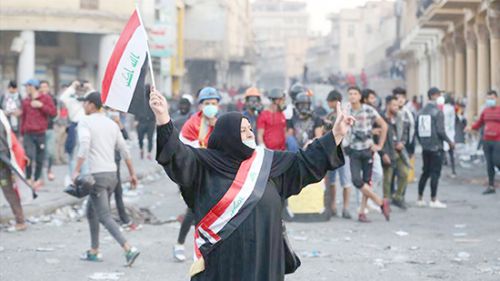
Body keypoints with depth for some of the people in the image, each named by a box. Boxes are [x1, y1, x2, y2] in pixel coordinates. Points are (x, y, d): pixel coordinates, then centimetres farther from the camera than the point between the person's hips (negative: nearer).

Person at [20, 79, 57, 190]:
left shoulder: (46, 98, 2)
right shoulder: (25, 101, 11)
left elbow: (53, 113, -3)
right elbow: (23, 118, 16)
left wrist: (41, 105, -13)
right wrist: (22, 133, 17)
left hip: (41, 133, -1)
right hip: (28, 134, 1)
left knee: (39, 158, 4)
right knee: (29, 156, -13)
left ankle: (37, 179, 19)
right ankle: (28, 179, -2)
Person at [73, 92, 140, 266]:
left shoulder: (85, 122, -5)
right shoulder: (112, 124, 14)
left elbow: (84, 145, -21)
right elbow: (124, 150, 15)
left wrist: (77, 170, -23)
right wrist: (132, 174, 21)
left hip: (96, 175, -7)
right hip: (112, 173, 7)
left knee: (105, 217, -7)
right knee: (92, 212, 22)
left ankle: (128, 249, -19)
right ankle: (94, 252, 25)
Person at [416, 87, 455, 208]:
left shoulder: (421, 112, 7)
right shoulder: (438, 112, -13)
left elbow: (417, 130, 9)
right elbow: (440, 131, -18)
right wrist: (449, 142, -5)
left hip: (425, 147, 7)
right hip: (436, 147, -7)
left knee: (425, 172, 15)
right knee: (435, 173, -1)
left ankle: (420, 199, 18)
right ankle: (433, 200, 2)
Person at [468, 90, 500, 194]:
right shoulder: (485, 111, 11)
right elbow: (479, 122, 19)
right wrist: (471, 127, 3)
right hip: (486, 141, 5)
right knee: (489, 164, 7)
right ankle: (491, 186, 13)